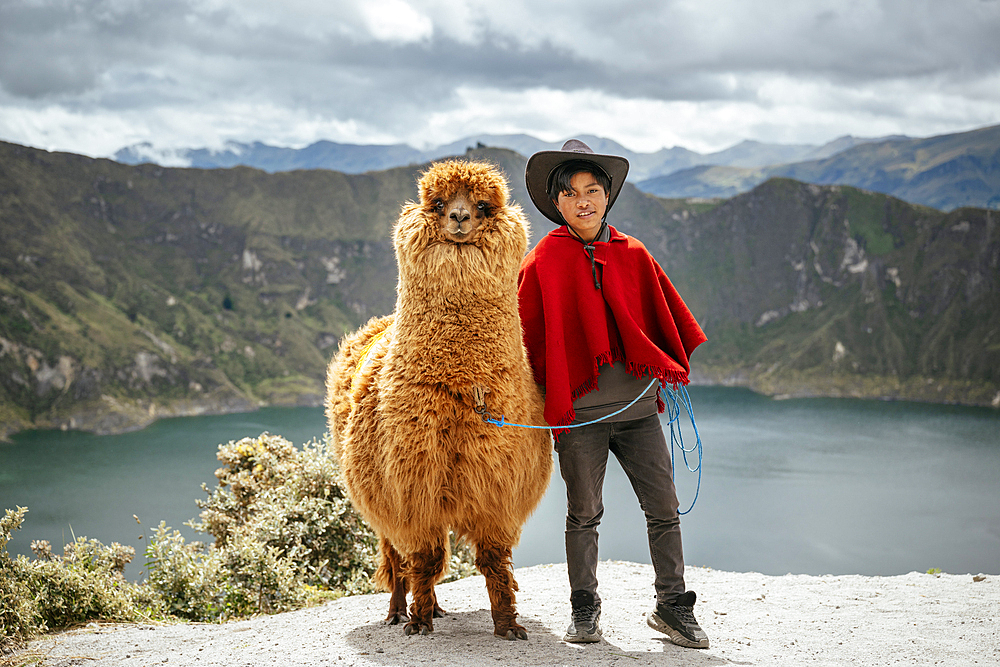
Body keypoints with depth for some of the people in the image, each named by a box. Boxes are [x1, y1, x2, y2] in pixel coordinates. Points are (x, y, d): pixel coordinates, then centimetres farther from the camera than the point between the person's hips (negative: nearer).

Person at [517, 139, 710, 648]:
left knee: (664, 508, 2)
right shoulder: (543, 262, 0)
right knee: (583, 513, 5)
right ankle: (584, 610, 20)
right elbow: (526, 335, 4)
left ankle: (672, 606, 16)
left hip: (638, 405, 3)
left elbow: (664, 314, 17)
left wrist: (672, 367, 10)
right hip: (578, 411, -3)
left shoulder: (633, 255, 8)